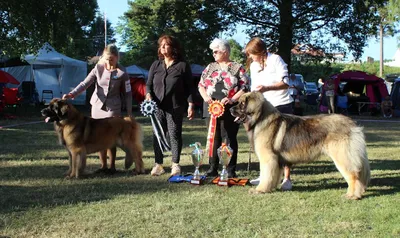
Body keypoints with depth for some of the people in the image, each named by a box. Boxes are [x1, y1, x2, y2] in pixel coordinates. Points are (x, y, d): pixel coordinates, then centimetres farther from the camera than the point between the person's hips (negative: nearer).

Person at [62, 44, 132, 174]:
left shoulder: (122, 72, -7)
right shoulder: (98, 68, -1)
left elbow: (127, 93, -2)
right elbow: (85, 83, -6)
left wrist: (129, 113, -3)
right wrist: (72, 94, -22)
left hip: (113, 108, -3)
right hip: (97, 105, 3)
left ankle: (112, 166, 6)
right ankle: (103, 165, 14)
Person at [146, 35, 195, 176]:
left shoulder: (182, 65, 0)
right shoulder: (156, 65, 11)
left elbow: (189, 87, 0)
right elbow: (149, 84, 12)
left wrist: (190, 105, -6)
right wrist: (148, 94, -9)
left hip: (175, 107, -3)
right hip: (157, 106, 3)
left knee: (174, 135, 2)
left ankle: (175, 164, 14)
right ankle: (158, 164, 13)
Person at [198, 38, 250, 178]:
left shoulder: (238, 68, 2)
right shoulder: (210, 67, 15)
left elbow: (245, 88, -4)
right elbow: (201, 85, 15)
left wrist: (232, 99, -17)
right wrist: (206, 97, -4)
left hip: (229, 110, -4)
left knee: (229, 140, -1)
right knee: (214, 139, 8)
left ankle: (231, 170, 5)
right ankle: (213, 169, 15)